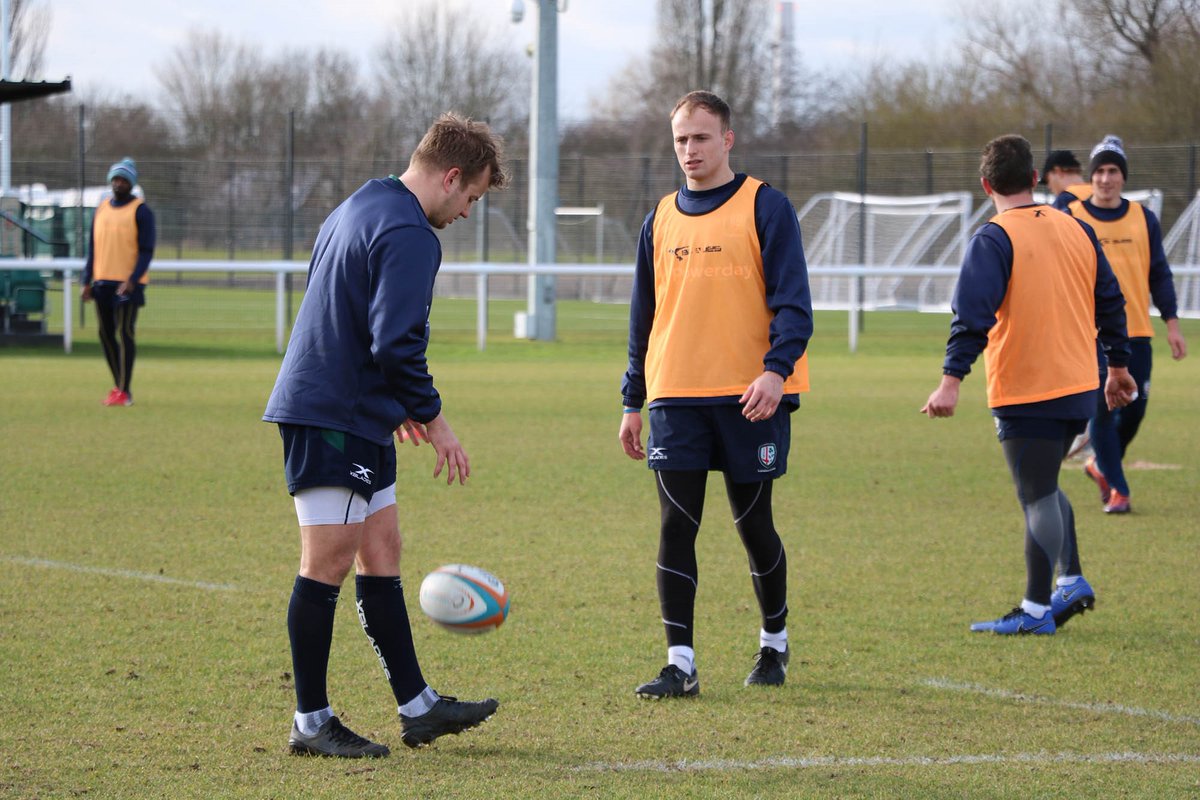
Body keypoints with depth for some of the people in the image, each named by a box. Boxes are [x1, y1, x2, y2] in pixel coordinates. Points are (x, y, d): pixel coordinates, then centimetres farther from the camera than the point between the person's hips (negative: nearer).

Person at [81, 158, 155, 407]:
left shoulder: (140, 211, -5)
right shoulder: (102, 208, 14)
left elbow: (147, 251, -9)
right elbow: (93, 246, 17)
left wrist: (132, 281, -20)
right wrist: (87, 281, 10)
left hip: (128, 283, -6)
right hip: (103, 282, 6)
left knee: (125, 333, -8)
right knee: (106, 333, 8)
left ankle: (124, 391, -6)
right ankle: (119, 385, 20)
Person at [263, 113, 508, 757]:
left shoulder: (359, 208, 17)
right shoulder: (409, 234, -16)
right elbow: (397, 341, -23)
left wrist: (399, 406, 27)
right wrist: (432, 419, -12)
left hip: (353, 418, 11)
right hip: (334, 421, -11)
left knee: (381, 555, 12)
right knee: (329, 563, -5)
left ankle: (417, 708, 16)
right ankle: (311, 722, 0)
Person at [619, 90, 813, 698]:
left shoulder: (764, 208, -2)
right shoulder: (662, 219, 12)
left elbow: (792, 300, -7)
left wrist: (776, 369, -22)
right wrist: (633, 401, 15)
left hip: (748, 397, -3)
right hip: (676, 397, 4)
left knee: (753, 522, 6)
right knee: (676, 524, -4)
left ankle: (774, 642, 27)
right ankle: (680, 664, -3)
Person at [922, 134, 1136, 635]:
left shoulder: (994, 240, -11)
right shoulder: (1077, 230, 9)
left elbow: (973, 313, -21)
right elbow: (1110, 302, 16)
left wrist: (952, 379, -24)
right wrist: (1118, 365, 26)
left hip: (1026, 393, -7)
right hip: (1079, 386, 7)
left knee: (1037, 498, -3)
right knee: (1045, 487, 22)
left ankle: (1036, 610, 1)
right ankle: (1071, 582, 18)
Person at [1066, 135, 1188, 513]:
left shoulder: (1143, 218, 8)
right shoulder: (1071, 218, 1)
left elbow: (1159, 273, 11)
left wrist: (1172, 322, 5)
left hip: (1136, 332, 3)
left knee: (1135, 407, 3)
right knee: (1102, 410, -5)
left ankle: (1102, 465, 28)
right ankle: (1116, 489, 3)